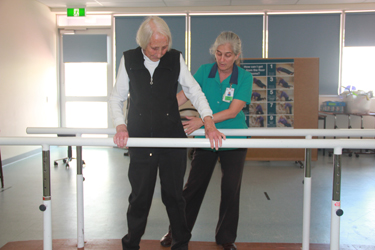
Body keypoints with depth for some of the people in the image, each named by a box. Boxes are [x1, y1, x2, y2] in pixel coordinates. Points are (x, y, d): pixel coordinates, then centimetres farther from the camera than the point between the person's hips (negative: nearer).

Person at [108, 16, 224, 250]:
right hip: (140, 139, 0)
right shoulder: (129, 59, 0)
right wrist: (120, 125, -8)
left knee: (173, 195, 9)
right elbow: (117, 97, 7)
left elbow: (194, 91, 1)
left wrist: (209, 122, -12)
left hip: (172, 137, 0)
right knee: (139, 197, 8)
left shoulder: (175, 58, -1)